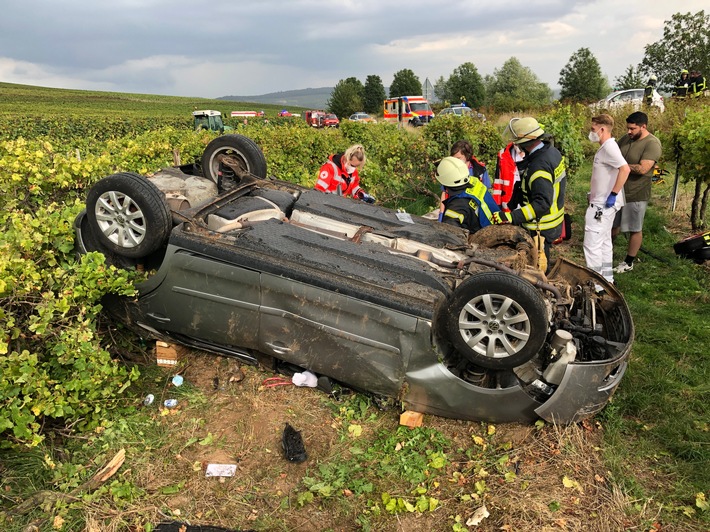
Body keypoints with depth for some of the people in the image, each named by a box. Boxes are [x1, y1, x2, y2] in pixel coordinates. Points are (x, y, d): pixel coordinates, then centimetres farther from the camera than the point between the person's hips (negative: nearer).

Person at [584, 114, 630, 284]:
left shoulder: (609, 147, -18)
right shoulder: (605, 147, 12)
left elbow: (625, 169, -31)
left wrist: (613, 194, -27)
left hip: (603, 204, -11)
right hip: (601, 203, 11)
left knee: (592, 244, -6)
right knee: (604, 241, 18)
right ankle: (606, 278, 28)